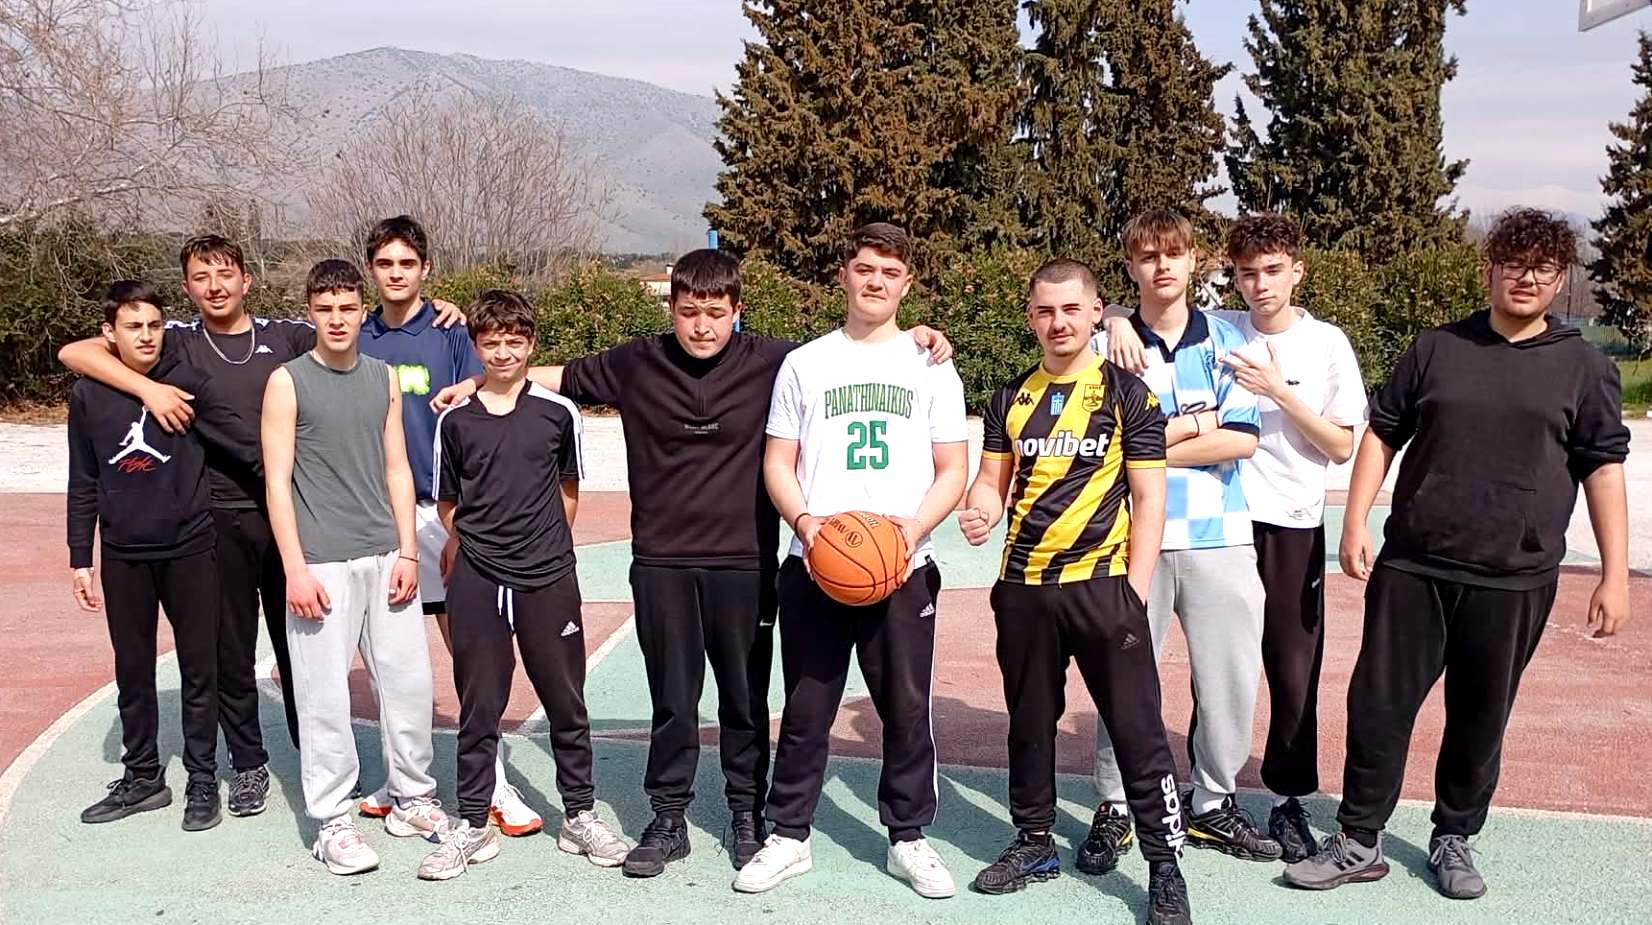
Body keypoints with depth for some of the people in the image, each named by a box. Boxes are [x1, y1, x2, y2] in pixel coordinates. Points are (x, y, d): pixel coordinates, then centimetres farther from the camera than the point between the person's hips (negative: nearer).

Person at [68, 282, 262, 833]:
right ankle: (142, 777, 26)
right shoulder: (88, 396, 3)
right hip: (124, 556, 3)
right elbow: (84, 484, 8)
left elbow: (246, 443, -11)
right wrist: (81, 559, 7)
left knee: (198, 668, 5)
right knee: (132, 671, 12)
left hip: (188, 549, -2)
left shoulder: (188, 384, -5)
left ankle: (202, 781, 16)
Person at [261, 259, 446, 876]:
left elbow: (397, 470, 12)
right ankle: (331, 823, 11)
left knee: (409, 680, 7)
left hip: (385, 557, 4)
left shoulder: (383, 378, 11)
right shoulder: (287, 383, -1)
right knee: (324, 693, -1)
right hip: (322, 564, -4)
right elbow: (277, 482, -4)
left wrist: (406, 552, 4)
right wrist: (295, 568, -10)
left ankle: (412, 800, 23)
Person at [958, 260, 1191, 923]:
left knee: (1138, 731, -3)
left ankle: (1166, 867, 7)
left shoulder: (1127, 394, -2)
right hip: (1023, 588, 4)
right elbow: (992, 481, 13)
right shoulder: (1011, 398, 9)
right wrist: (980, 509, -11)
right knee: (1029, 723, 15)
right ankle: (1034, 843, 30)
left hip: (1102, 585, -4)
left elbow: (1149, 499, -4)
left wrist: (1135, 589, -11)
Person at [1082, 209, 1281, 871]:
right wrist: (1192, 425, -7)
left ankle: (1213, 804, 24)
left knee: (1232, 676, 6)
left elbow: (1241, 440, -4)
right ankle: (1114, 809, 18)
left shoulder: (1226, 341, 7)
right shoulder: (1109, 347, 4)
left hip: (1219, 537, 2)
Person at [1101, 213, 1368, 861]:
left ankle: (1288, 801, 17)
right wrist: (1119, 320, -17)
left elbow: (1342, 447, -1)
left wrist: (1280, 392, -13)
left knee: (1295, 670, 3)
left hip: (1293, 528, 0)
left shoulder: (1327, 343, 1)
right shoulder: (1215, 331, 1)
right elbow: (1132, 319, 7)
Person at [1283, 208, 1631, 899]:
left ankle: (1453, 839, 28)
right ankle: (1359, 842, 15)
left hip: (1514, 581, 0)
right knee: (1379, 704, 2)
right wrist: (1356, 522, -1)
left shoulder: (1585, 367, 5)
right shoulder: (1436, 348, 6)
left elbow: (1603, 468, 3)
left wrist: (1614, 574, -2)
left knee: (1480, 716, 9)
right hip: (1411, 567, 1)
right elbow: (1382, 433, 8)